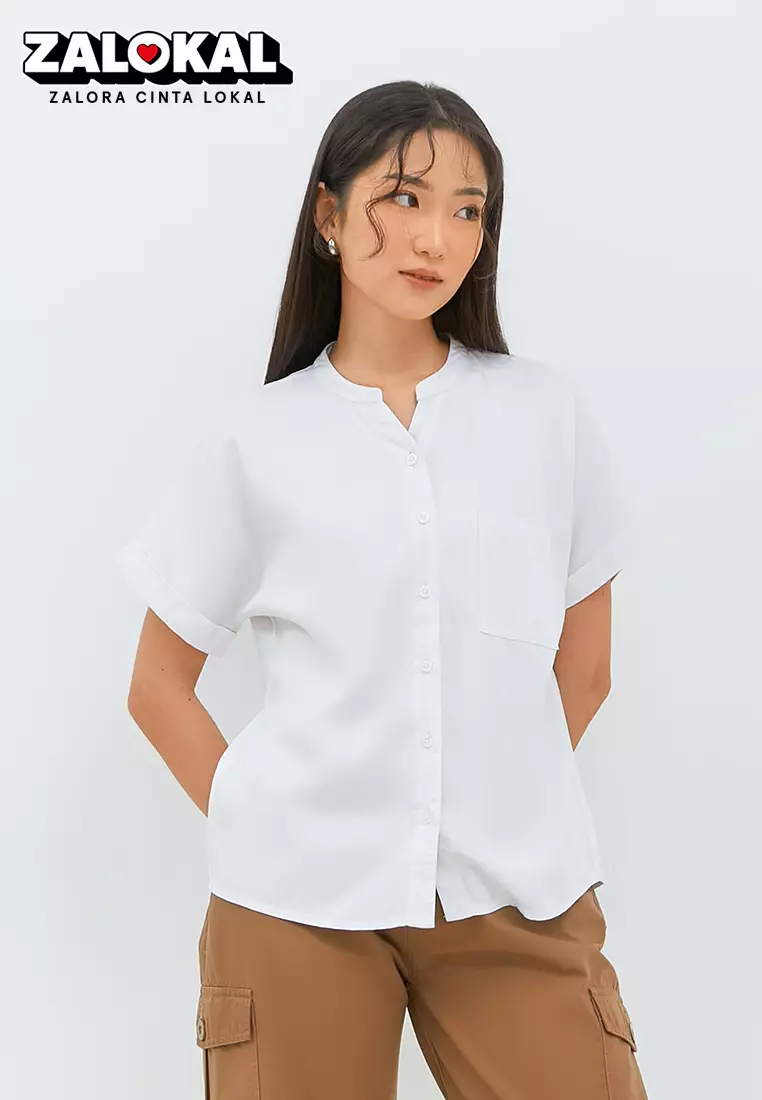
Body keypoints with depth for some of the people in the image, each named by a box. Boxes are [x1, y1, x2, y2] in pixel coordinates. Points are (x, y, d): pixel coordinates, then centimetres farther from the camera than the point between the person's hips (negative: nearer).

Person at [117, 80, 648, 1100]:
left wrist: (495, 814, 7)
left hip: (520, 896, 1)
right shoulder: (254, 437, 0)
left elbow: (584, 668, 10)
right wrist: (259, 826, 0)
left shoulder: (548, 412, 2)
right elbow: (159, 686, 7)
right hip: (298, 901, 0)